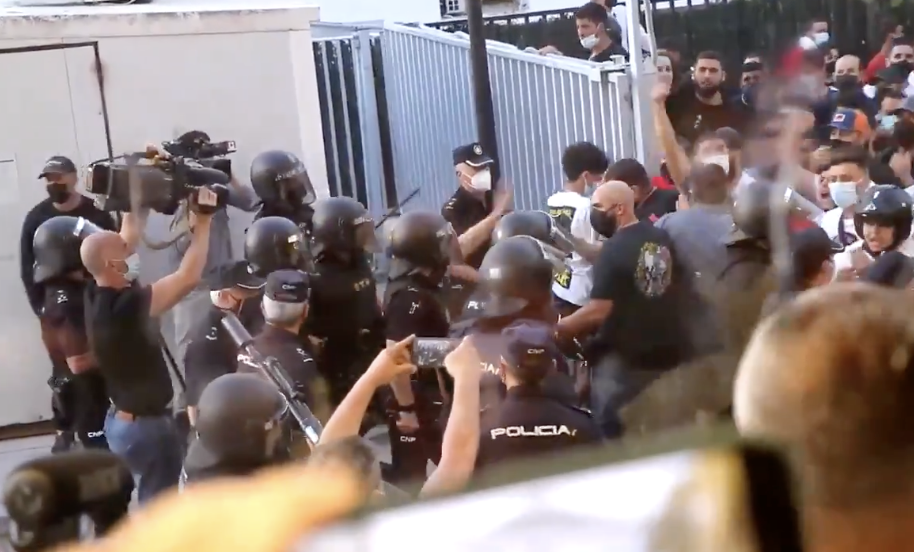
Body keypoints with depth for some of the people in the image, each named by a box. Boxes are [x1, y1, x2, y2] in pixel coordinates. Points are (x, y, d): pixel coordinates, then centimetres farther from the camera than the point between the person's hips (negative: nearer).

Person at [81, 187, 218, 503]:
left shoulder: (98, 296, -3)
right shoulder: (124, 306, -28)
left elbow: (126, 241, 10)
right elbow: (188, 278, -32)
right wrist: (204, 220, -24)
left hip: (121, 420, 9)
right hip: (146, 426, -9)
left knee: (150, 501, 22)